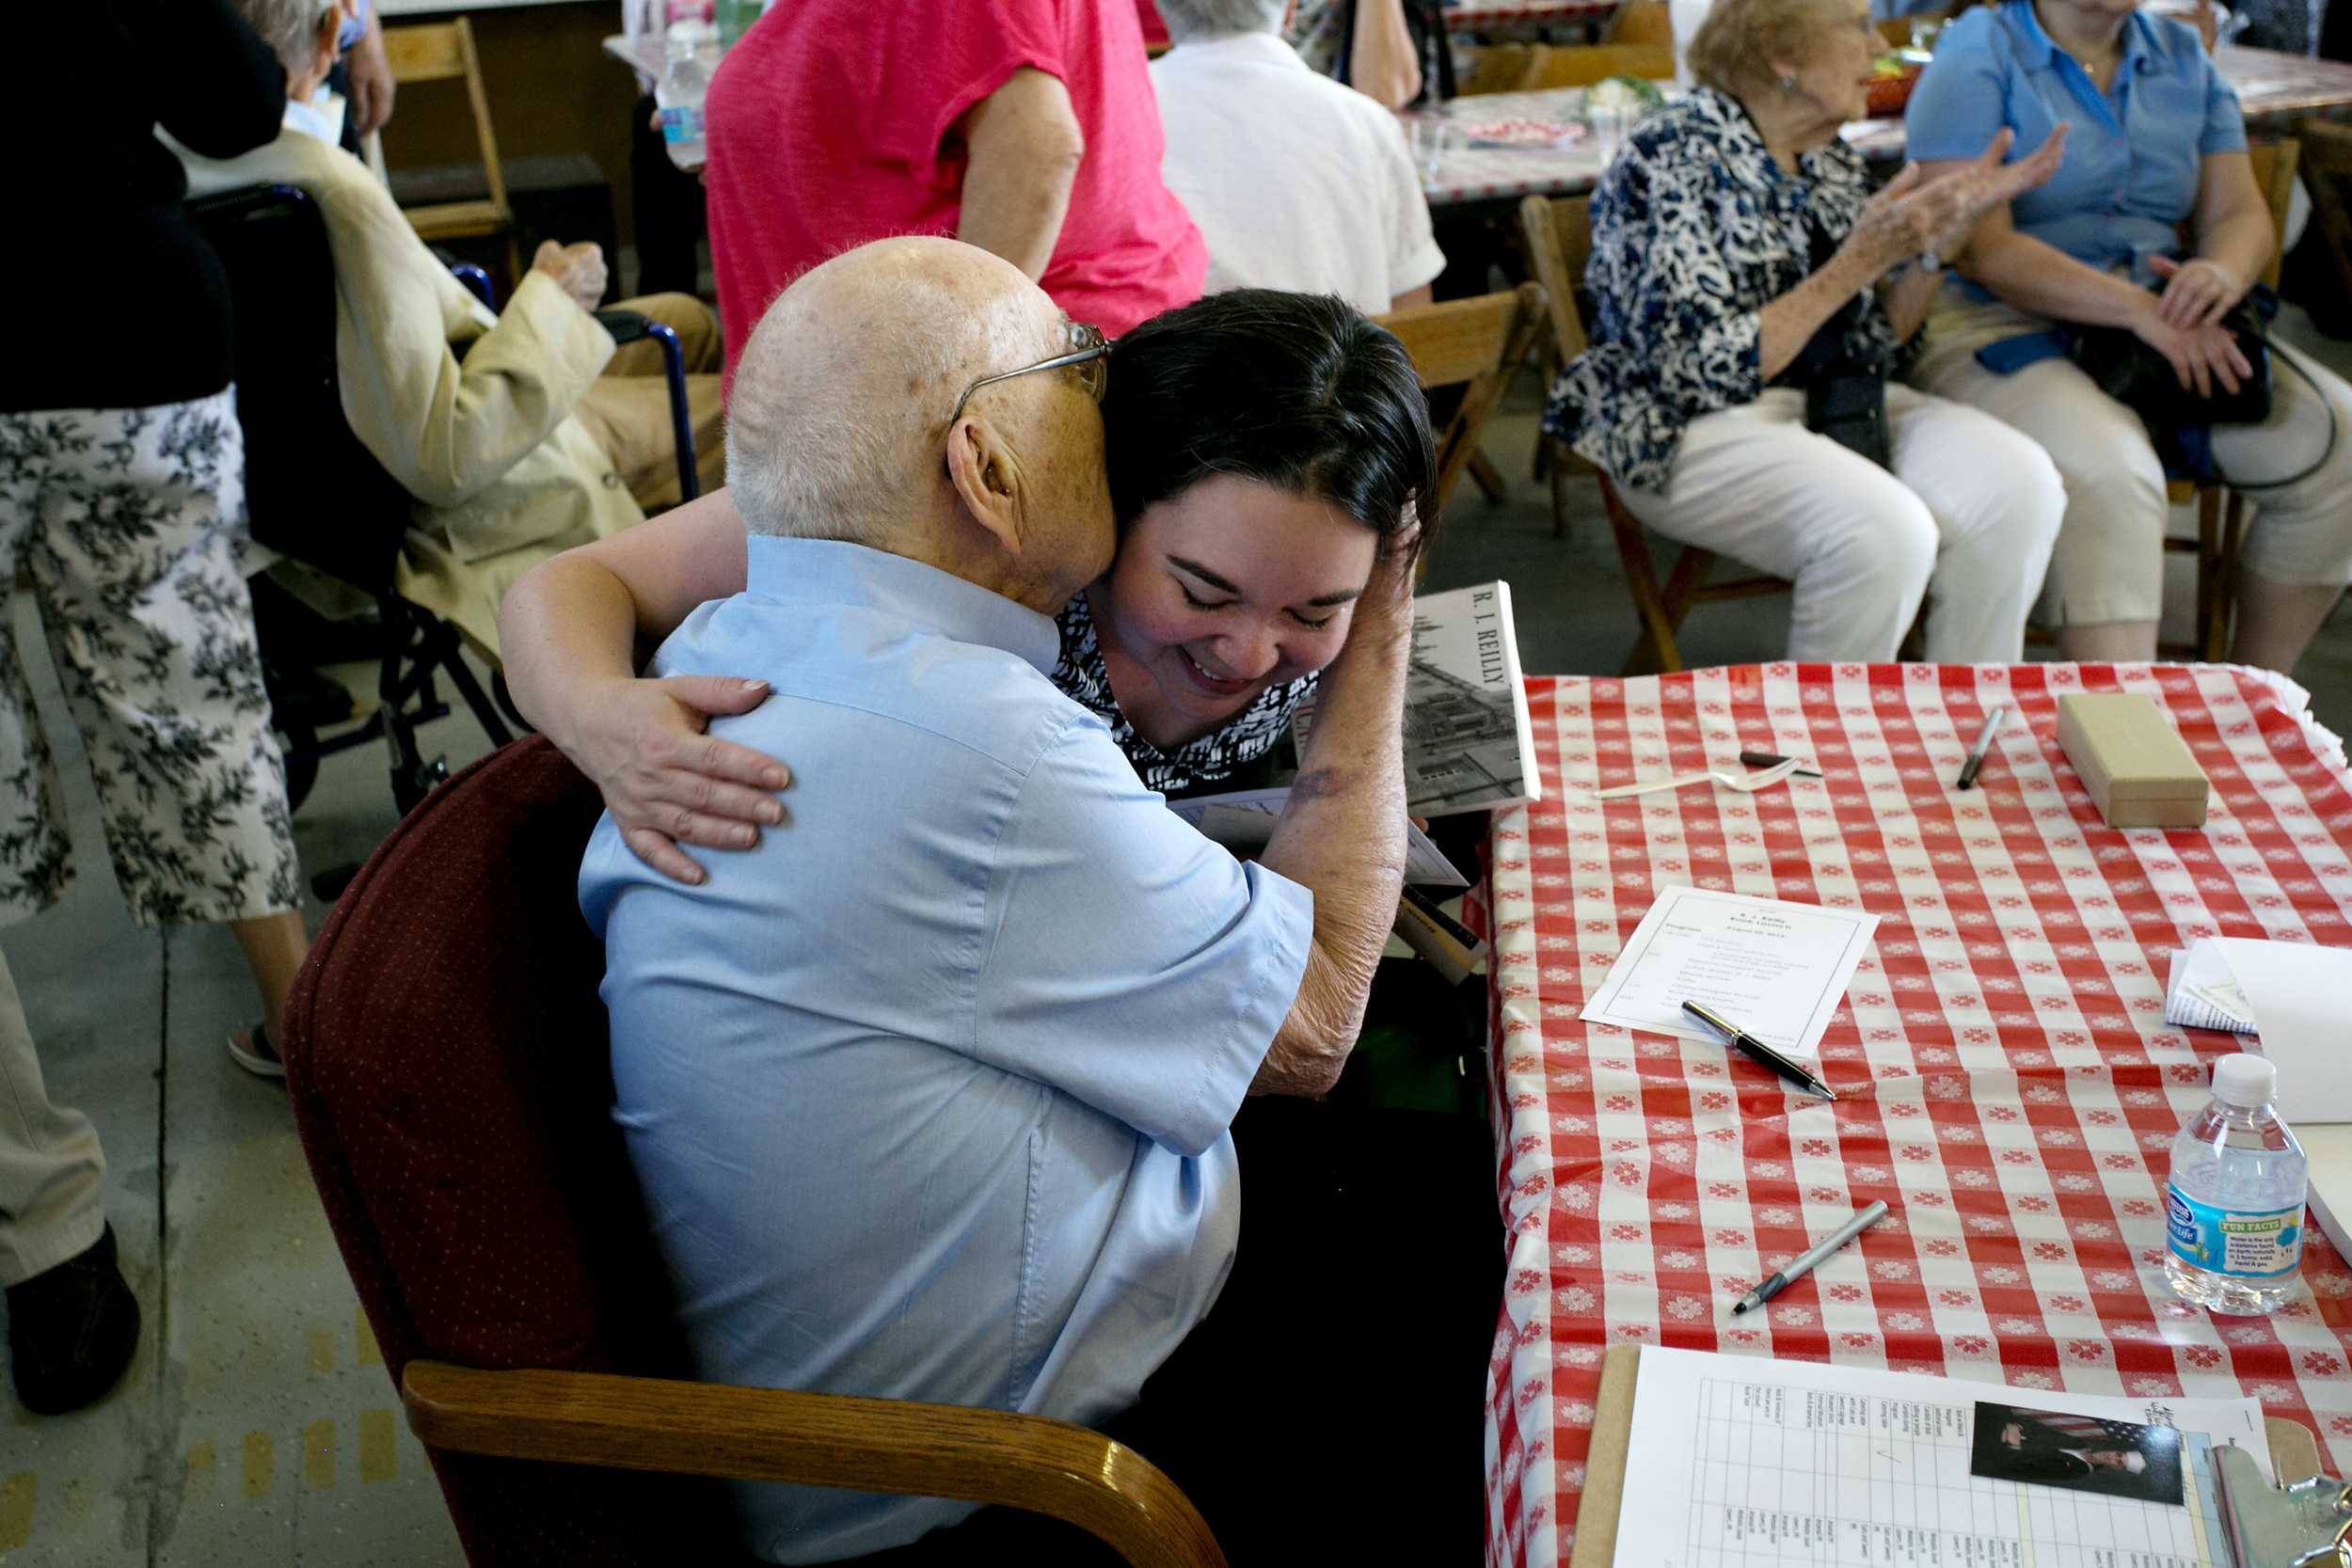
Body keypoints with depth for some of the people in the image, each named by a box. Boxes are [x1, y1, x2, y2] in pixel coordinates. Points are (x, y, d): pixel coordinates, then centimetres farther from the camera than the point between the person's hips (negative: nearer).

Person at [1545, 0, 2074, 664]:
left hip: (1837, 402, 8)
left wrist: (1949, 225, -1)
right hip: (1692, 429, -8)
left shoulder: (1832, 159, 11)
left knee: (2019, 481, -16)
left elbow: (1878, 334, 13)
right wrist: (1858, 263, -21)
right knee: (1886, 531, -31)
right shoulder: (1670, 160, -14)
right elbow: (1704, 370, -22)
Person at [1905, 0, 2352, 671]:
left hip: (2168, 321, 7)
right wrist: (2137, 308, -22)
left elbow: (2241, 213, 11)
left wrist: (2224, 274, -14)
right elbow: (1979, 249, -15)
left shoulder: (2183, 56, 16)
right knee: (2109, 472, -35)